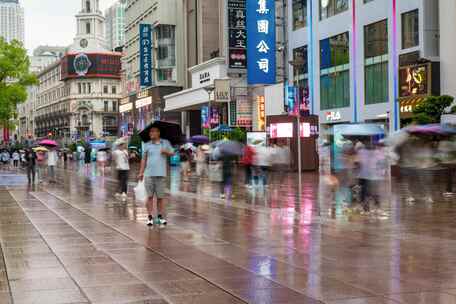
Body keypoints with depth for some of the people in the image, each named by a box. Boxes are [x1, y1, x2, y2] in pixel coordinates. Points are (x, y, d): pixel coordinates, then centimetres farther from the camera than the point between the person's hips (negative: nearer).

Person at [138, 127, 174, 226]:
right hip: (149, 174, 1)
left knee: (160, 197, 2)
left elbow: (172, 153, 10)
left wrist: (166, 152, -12)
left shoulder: (166, 143, 7)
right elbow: (144, 159, 9)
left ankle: (160, 216, 11)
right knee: (150, 196, 1)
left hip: (161, 174, 0)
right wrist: (141, 172, 4)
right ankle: (150, 217, 5)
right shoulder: (147, 145, 8)